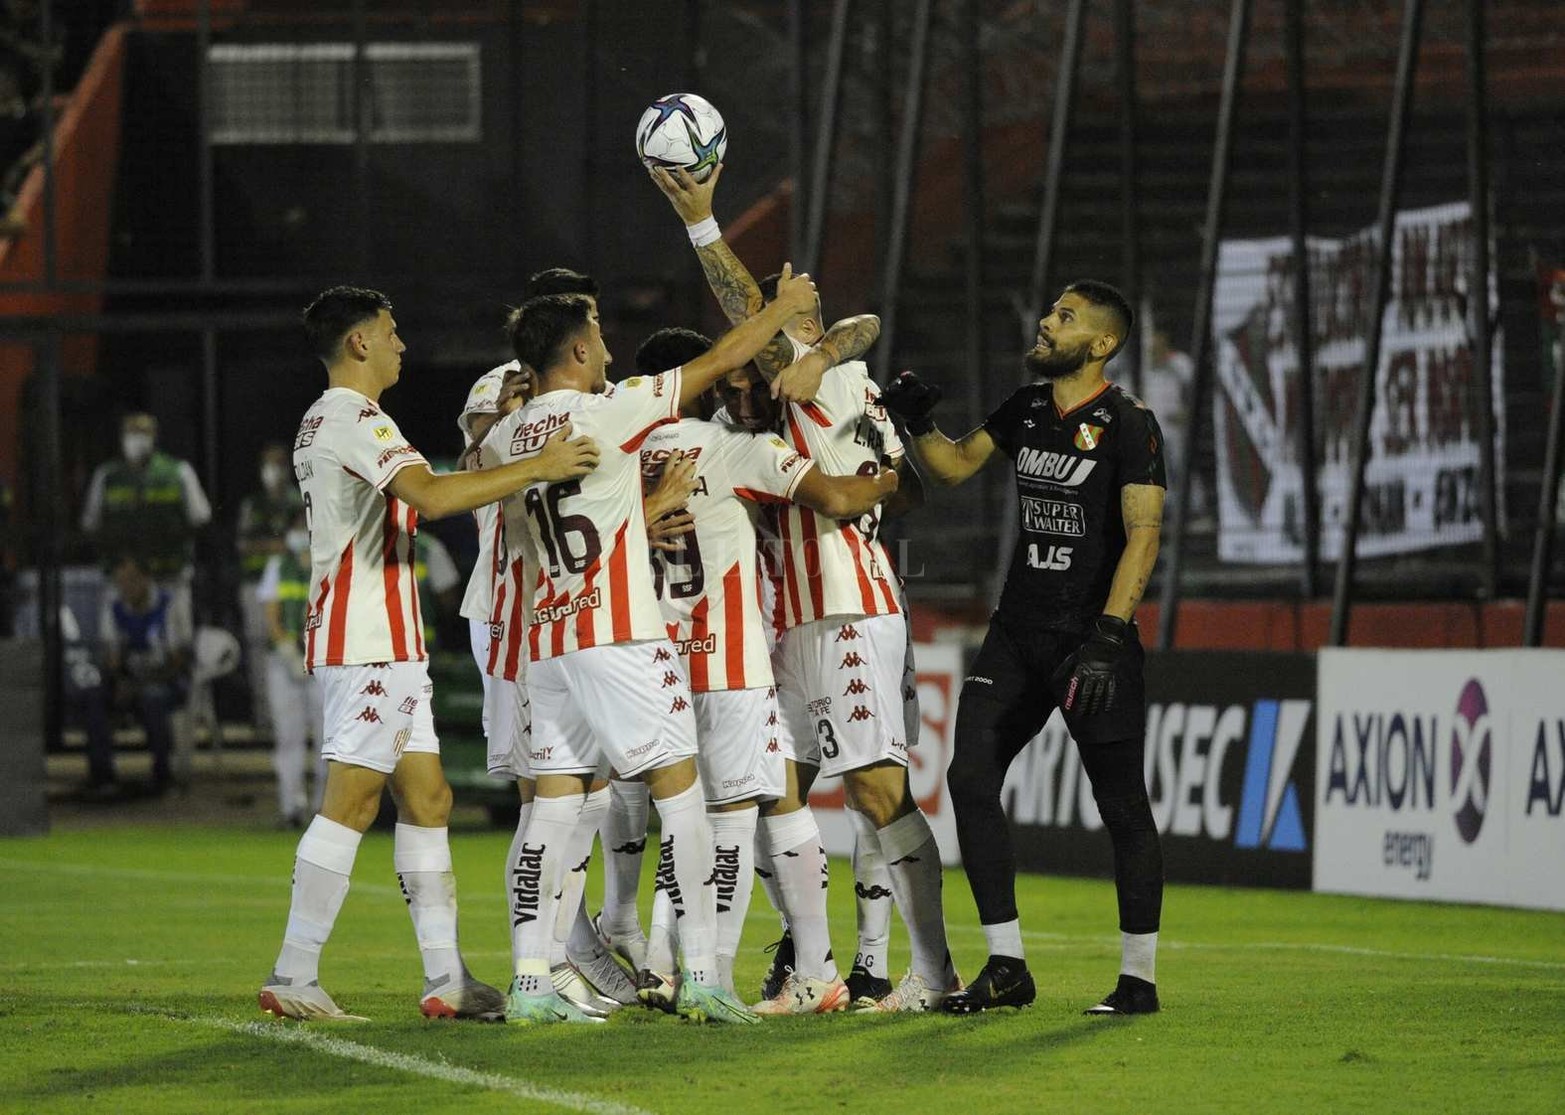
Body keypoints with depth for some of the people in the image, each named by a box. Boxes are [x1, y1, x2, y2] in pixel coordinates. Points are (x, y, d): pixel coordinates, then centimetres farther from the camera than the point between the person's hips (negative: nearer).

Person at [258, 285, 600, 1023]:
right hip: (370, 639, -11)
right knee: (351, 800, -11)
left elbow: (422, 498, 25)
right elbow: (434, 498, -27)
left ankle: (446, 978, 8)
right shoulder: (357, 419, -12)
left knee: (426, 798, 9)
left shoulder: (323, 422, 20)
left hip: (387, 643, 11)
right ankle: (293, 977, -12)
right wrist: (538, 467, -23)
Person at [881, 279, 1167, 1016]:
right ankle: (1006, 967, 3)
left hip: (1091, 636, -7)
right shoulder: (1028, 408, 11)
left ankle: (1139, 976, 10)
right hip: (1019, 630, 7)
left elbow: (1143, 535, -17)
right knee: (969, 778, -3)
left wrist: (1107, 638, -25)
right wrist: (916, 424, 2)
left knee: (1122, 804, 0)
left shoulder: (1127, 424, -11)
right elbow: (956, 466, 23)